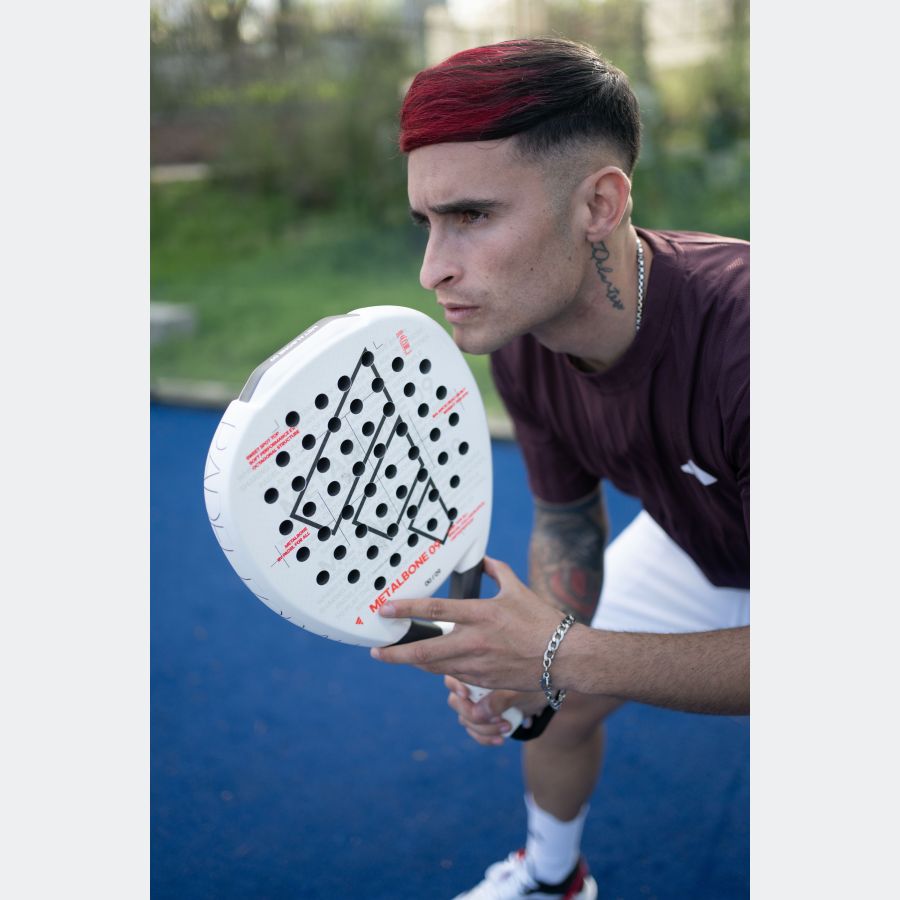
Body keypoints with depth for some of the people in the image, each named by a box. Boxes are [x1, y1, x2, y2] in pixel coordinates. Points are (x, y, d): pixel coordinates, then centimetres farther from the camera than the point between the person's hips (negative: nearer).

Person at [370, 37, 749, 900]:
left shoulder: (742, 335, -44)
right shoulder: (518, 345, -21)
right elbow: (567, 518, -5)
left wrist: (568, 658, -41)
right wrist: (526, 663, -24)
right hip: (690, 540, 5)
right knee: (553, 710, 10)